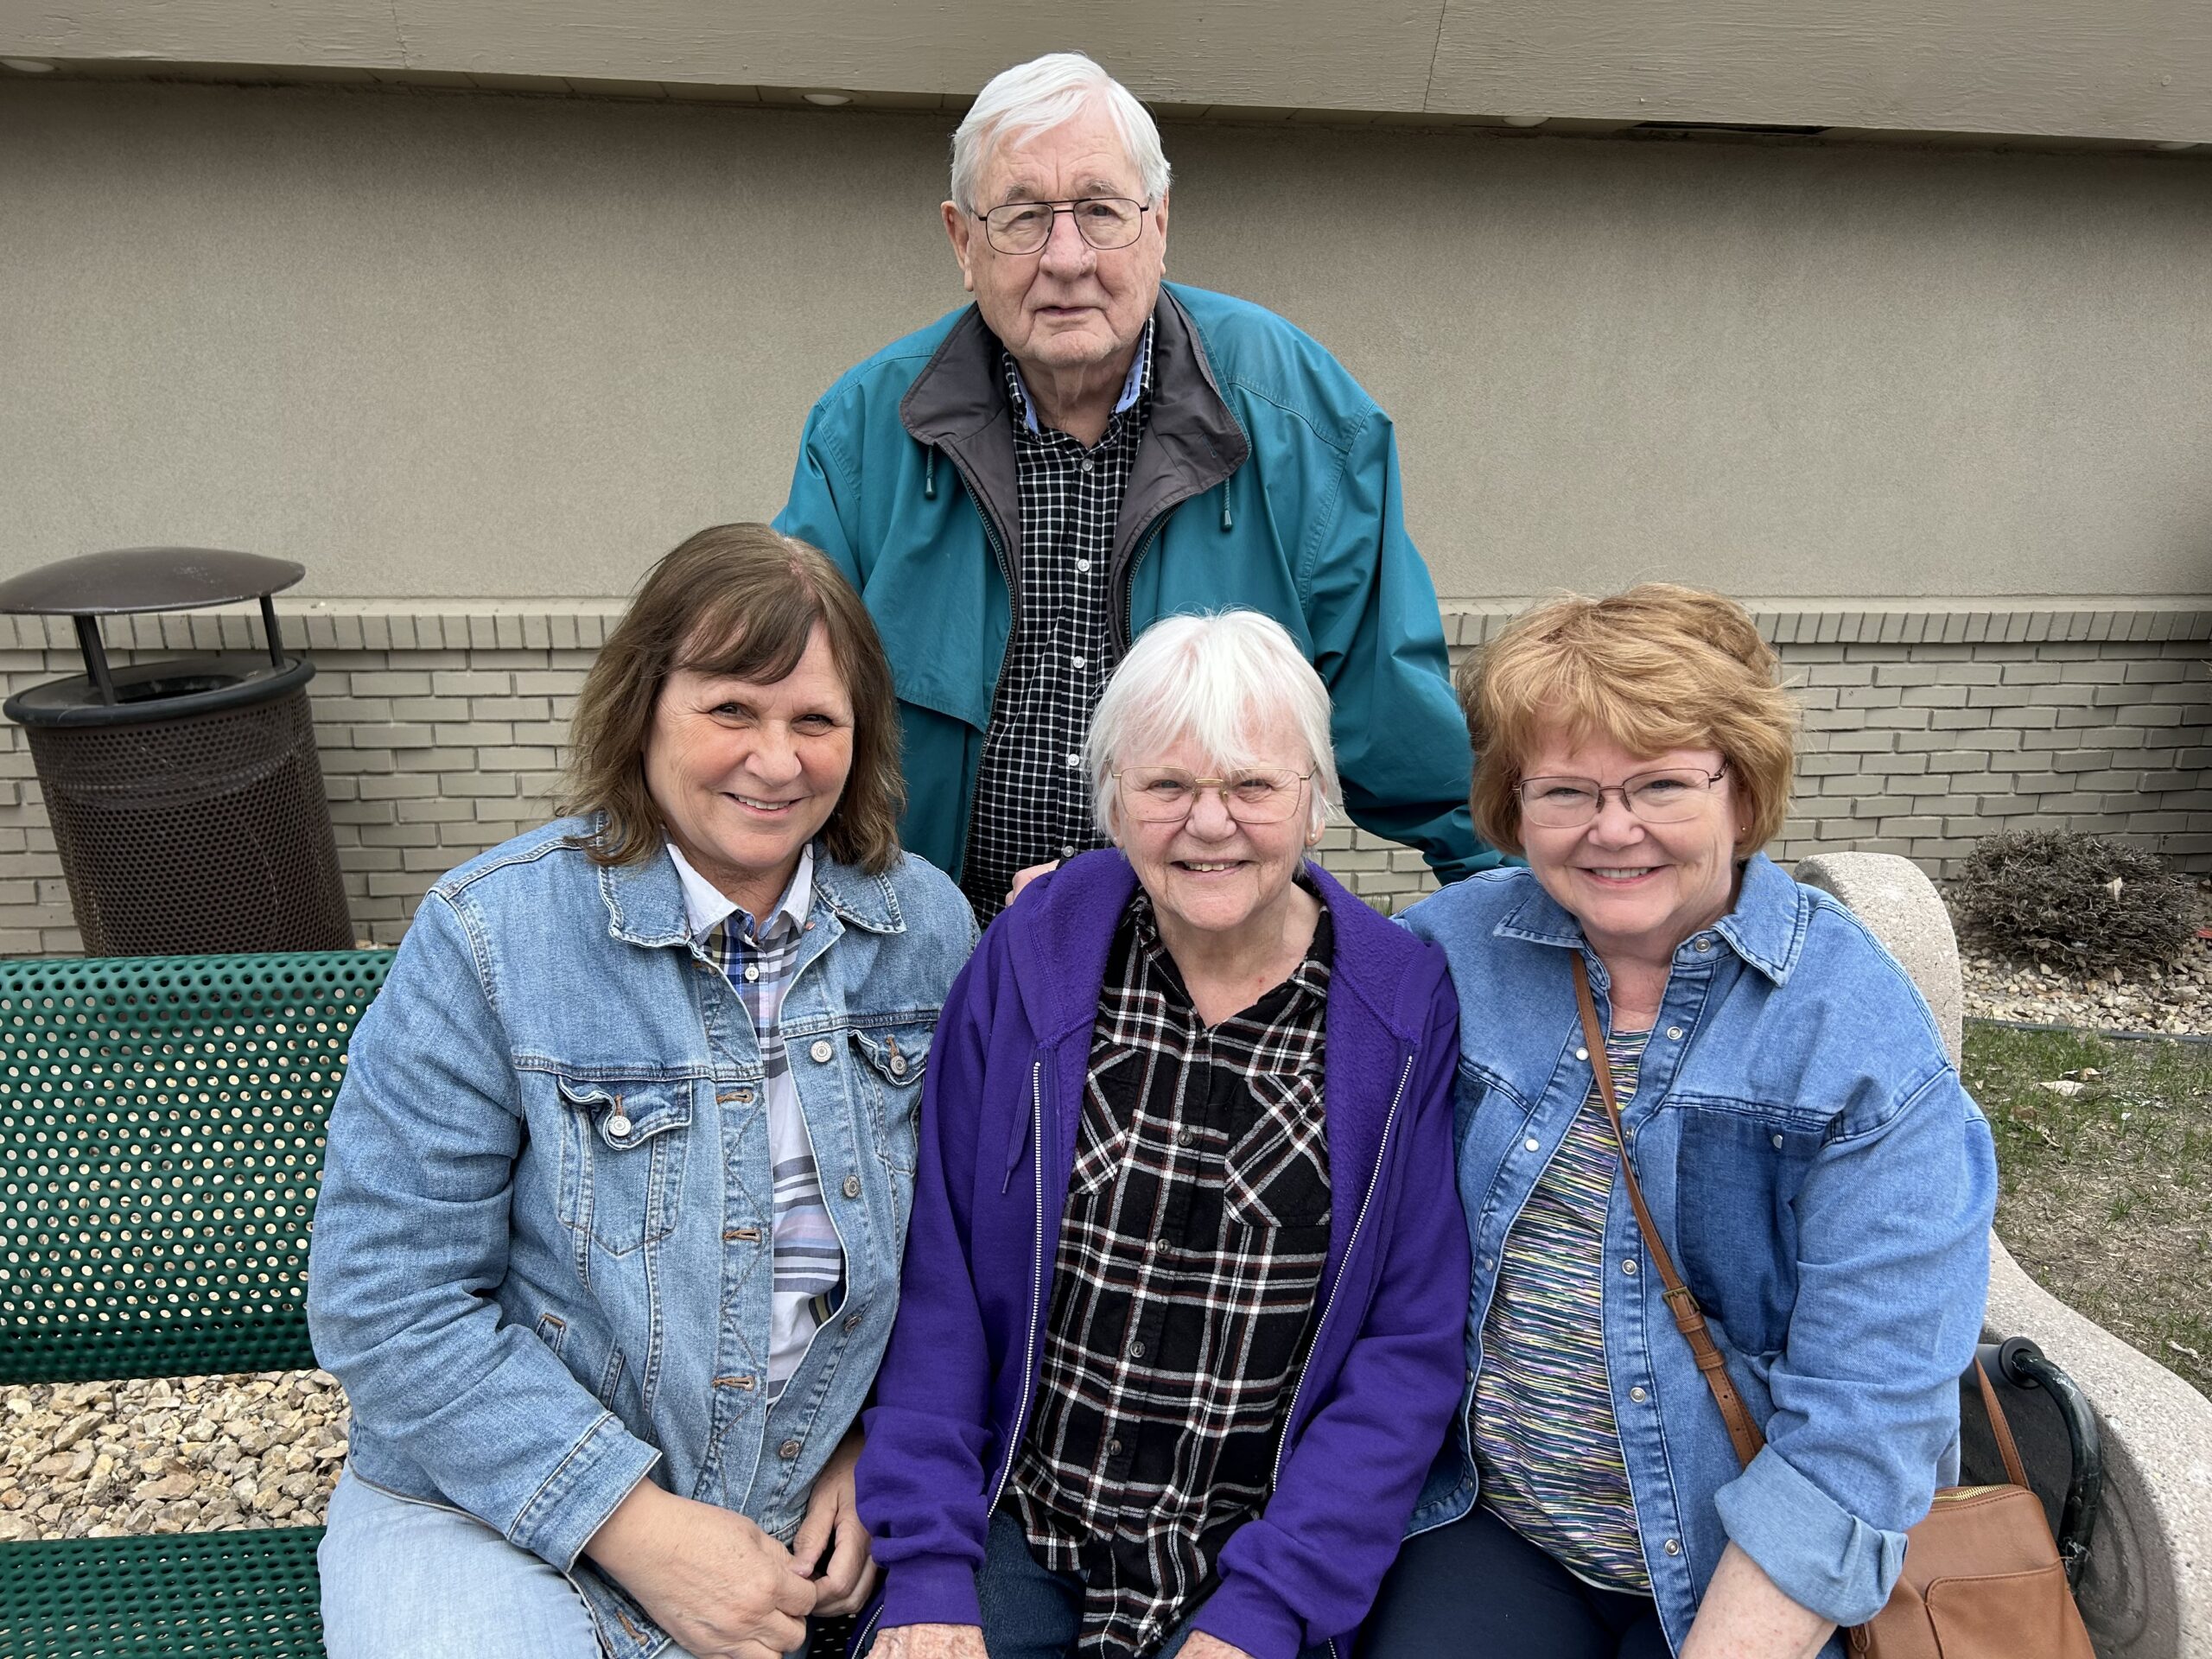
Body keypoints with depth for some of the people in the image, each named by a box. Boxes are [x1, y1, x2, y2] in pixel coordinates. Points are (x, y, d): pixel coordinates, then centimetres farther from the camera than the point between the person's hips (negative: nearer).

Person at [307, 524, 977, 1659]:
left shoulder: (928, 926, -5)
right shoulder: (488, 937, -15)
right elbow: (388, 1305, -14)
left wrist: (883, 1443, -4)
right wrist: (639, 1525, -17)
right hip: (497, 1504, -2)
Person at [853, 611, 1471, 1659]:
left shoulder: (1405, 1010, -7)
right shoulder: (1028, 962, -6)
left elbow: (1412, 1345, -6)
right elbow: (934, 1278, -4)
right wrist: (927, 1566, -9)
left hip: (1257, 1558, 0)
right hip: (1013, 1527, 1)